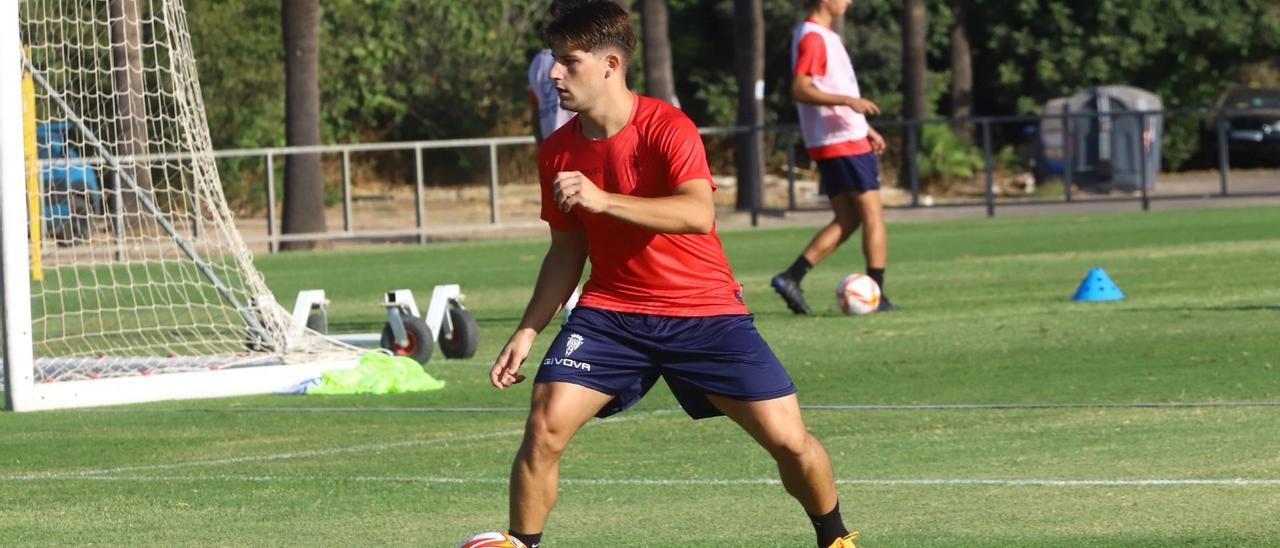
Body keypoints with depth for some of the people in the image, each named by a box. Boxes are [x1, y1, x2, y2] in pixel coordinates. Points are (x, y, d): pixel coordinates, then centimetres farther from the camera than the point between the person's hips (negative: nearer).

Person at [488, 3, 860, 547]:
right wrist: (527, 331, 4)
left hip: (704, 310, -3)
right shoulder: (557, 151, -1)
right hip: (611, 310, 3)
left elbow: (698, 214, -34)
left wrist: (603, 199, -42)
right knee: (544, 428, -17)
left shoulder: (666, 128, -17)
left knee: (789, 438, -7)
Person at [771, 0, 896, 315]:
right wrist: (850, 101, -31)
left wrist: (863, 127, 25)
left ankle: (790, 277, 2)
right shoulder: (813, 37, -14)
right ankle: (877, 296, -2)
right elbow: (800, 90, -22)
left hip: (830, 145, 10)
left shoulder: (823, 36, 18)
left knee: (846, 220, 9)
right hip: (845, 144, -10)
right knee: (873, 216, -3)